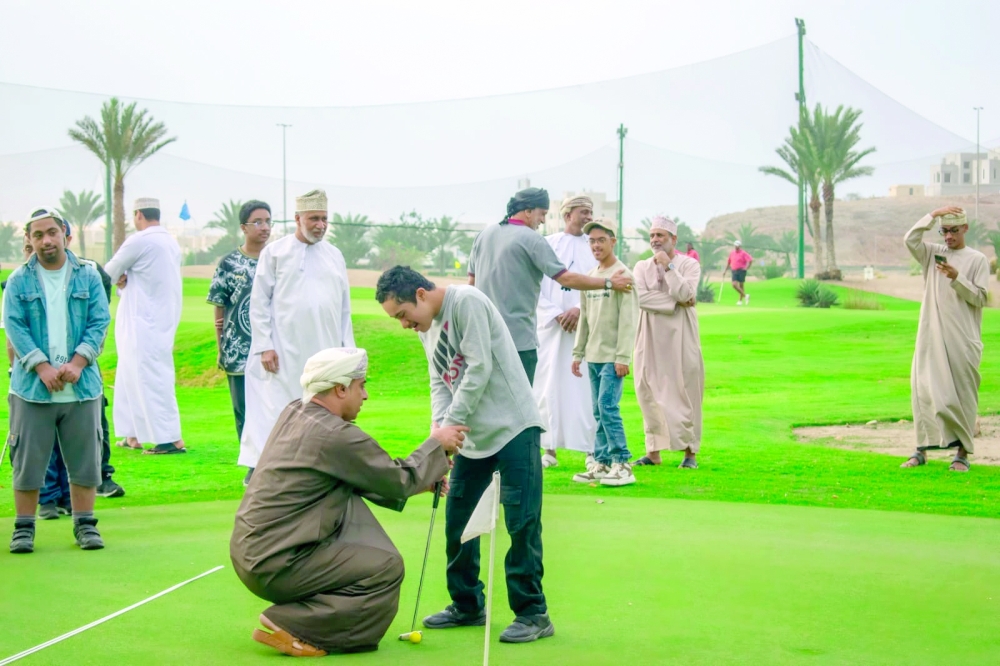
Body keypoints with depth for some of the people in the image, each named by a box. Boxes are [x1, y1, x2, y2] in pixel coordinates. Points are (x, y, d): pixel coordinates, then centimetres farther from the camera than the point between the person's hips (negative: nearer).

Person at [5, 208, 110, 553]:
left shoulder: (88, 276, 6)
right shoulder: (19, 281, 4)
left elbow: (100, 321, 1)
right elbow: (14, 326, -4)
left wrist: (77, 362, -12)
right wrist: (42, 367, -15)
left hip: (82, 386, 1)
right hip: (32, 387, -1)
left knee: (83, 459, 6)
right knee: (27, 460, 2)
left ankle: (85, 524, 15)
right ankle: (24, 527, 11)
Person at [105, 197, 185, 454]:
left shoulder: (139, 241, -14)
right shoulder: (171, 242, 12)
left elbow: (109, 272, -6)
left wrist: (119, 278, 15)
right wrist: (126, 279, 0)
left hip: (143, 324, -9)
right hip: (164, 319, 9)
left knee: (151, 379, -7)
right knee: (131, 377, 16)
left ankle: (172, 439, -10)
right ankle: (134, 435, 19)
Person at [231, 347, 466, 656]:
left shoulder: (293, 413, 8)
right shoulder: (335, 435, -18)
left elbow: (367, 474, 17)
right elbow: (400, 480, -6)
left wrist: (420, 481, 15)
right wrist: (436, 445, 9)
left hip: (250, 550, 9)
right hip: (274, 566, -9)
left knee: (349, 503, 19)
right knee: (388, 569, -2)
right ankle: (291, 624, -7)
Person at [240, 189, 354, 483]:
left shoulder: (334, 255, 12)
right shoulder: (275, 252, 1)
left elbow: (345, 307, 14)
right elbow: (259, 302, -1)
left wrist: (348, 348, 9)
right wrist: (264, 346, -8)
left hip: (325, 350, 4)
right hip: (284, 353, -4)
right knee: (276, 413, -6)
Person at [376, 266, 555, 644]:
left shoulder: (466, 302, -14)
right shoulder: (427, 328, 13)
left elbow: (480, 368, -19)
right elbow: (440, 383, 10)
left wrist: (453, 422, -17)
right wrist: (439, 426, -9)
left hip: (512, 426, -9)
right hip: (472, 435, 9)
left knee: (521, 521, -6)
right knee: (457, 520, 10)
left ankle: (532, 614, 1)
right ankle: (467, 606, 23)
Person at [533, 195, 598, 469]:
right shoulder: (547, 244, 5)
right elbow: (536, 285, 1)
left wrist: (580, 309, -12)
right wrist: (557, 315, -8)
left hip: (585, 326, 0)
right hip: (551, 325, 0)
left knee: (585, 386, -4)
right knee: (549, 384, 0)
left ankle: (592, 448, -1)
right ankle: (550, 448, 5)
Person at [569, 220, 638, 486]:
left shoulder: (623, 275, -8)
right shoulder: (590, 277, 15)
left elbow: (627, 319, -13)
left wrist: (623, 357, -17)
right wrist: (578, 353, 16)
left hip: (612, 357, -7)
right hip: (593, 356, 7)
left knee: (607, 406, -12)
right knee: (598, 411, 8)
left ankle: (622, 464, -8)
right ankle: (602, 462, 12)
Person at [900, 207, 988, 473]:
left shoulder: (977, 259, 3)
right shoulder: (933, 254, 11)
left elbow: (979, 298, -3)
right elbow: (910, 240, -6)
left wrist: (956, 278, -16)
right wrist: (933, 216, -11)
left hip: (962, 340, -3)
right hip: (931, 337, 3)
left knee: (962, 393, -2)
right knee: (924, 389, 0)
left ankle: (962, 452, 2)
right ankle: (921, 449, 5)